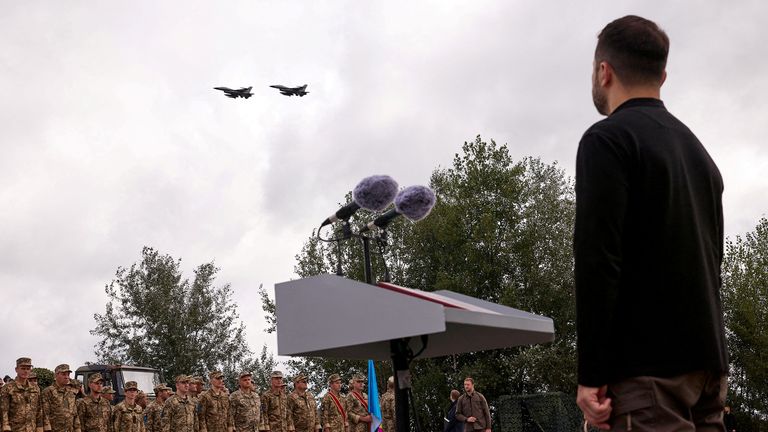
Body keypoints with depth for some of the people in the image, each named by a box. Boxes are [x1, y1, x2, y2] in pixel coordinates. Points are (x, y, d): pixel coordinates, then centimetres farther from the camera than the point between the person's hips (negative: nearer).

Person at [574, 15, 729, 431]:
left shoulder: (607, 139, -6)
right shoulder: (696, 148, 20)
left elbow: (598, 259, -15)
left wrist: (591, 373, -14)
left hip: (649, 364, -8)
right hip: (707, 360, 8)